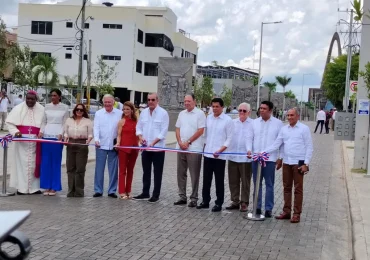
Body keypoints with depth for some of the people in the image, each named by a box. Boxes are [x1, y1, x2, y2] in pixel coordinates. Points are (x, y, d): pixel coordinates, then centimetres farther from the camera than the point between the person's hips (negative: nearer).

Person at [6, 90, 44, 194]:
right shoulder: (19, 108, 2)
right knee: (21, 163, -1)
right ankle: (21, 187, 4)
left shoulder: (41, 110, 5)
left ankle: (34, 187, 10)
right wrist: (15, 131, -13)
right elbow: (9, 122, 2)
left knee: (34, 163, 3)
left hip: (35, 141, 1)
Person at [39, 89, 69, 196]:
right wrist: (41, 131, -1)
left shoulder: (64, 108, 2)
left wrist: (61, 134, -12)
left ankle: (54, 187, 6)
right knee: (45, 162, 2)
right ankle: (46, 186, 9)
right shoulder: (47, 106, 11)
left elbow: (65, 123, 1)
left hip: (57, 137, -3)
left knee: (56, 162, 0)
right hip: (46, 136, 3)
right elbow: (44, 122, 14)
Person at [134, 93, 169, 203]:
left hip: (158, 147, -5)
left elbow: (163, 131, -13)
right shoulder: (144, 112, 8)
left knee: (157, 172, 3)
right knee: (146, 171, 13)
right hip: (145, 147, 5)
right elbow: (139, 126, 13)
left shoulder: (163, 113, -8)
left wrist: (153, 142, -19)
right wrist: (140, 137, -7)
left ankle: (156, 195, 10)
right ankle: (145, 193, 23)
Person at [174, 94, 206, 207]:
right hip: (181, 148, 6)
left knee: (194, 175, 0)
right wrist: (180, 142, -4)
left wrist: (188, 142, -12)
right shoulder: (182, 114, 13)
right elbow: (178, 129, 12)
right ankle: (182, 197, 19)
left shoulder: (200, 113, -6)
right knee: (181, 173, 10)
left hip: (194, 148, -6)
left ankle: (194, 198, 7)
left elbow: (200, 131, -12)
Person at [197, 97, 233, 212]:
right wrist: (204, 146, 7)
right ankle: (205, 201, 21)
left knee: (219, 181, 4)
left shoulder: (228, 120, -7)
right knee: (206, 179, 11)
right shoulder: (208, 118, 7)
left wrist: (220, 151, -16)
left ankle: (219, 203, 13)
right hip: (207, 154, 5)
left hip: (220, 156, -5)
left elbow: (229, 139, -8)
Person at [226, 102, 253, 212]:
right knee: (233, 181, 11)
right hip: (232, 157, 4)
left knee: (245, 182, 5)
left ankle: (244, 203, 15)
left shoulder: (253, 124, -3)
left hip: (246, 158, -4)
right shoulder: (233, 122, 9)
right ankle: (235, 201, 22)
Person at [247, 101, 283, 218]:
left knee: (269, 185, 4)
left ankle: (268, 208, 11)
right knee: (257, 184, 10)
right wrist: (249, 149, -8)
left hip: (270, 159, -3)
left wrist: (280, 158, -2)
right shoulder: (255, 122, 7)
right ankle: (257, 207, 19)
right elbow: (250, 138, 9)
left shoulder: (278, 123, -1)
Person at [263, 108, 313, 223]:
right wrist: (264, 152, -8)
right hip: (286, 162, 5)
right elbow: (276, 144, 5)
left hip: (298, 163, -5)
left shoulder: (304, 128, -4)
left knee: (298, 189, 2)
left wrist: (306, 163, -12)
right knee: (287, 188, 11)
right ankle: (286, 211, 20)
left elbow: (309, 147, -5)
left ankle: (297, 214, 8)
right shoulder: (284, 129, 8)